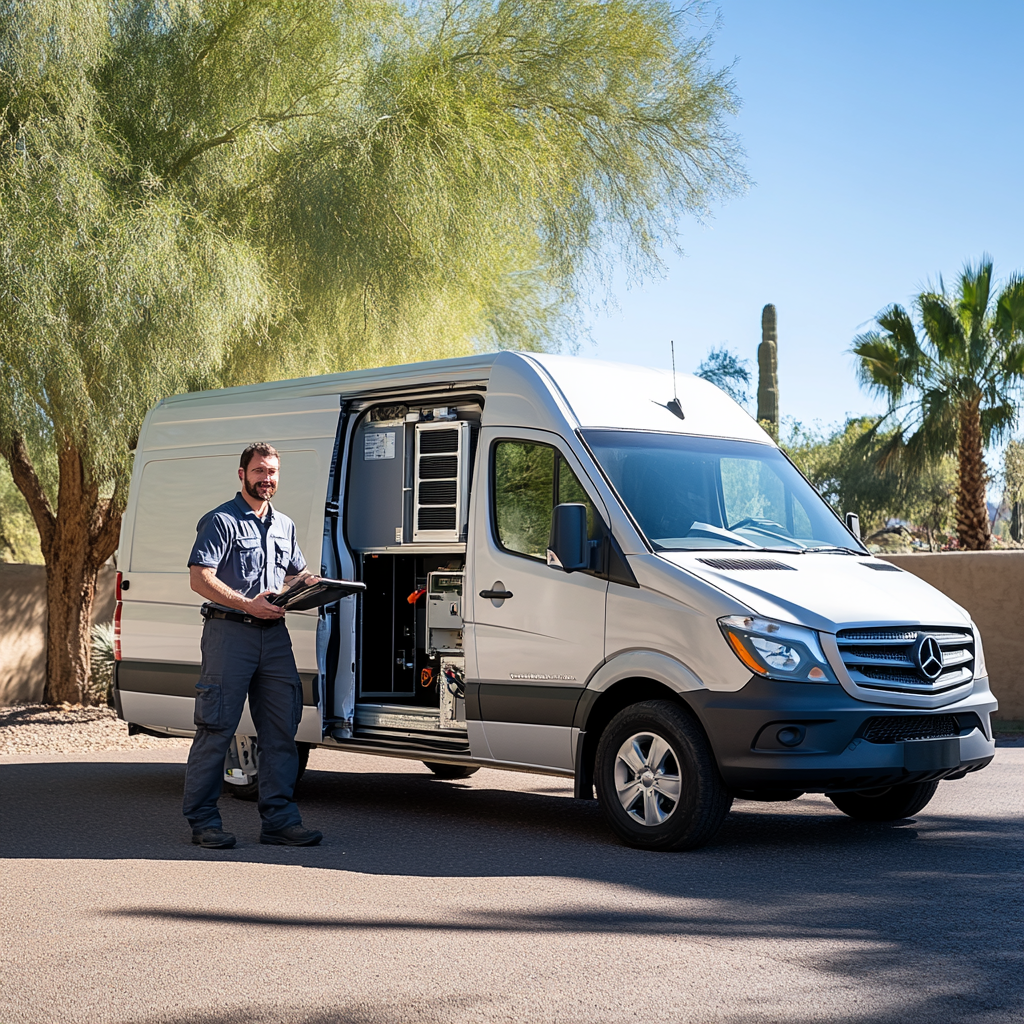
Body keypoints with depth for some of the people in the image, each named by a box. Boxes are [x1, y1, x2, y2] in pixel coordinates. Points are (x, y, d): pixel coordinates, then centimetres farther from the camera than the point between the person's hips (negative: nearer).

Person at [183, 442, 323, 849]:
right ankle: (202, 820, 5)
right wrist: (247, 604, -21)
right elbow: (200, 579, -11)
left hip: (274, 633, 7)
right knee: (216, 728, -3)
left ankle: (279, 818, 9)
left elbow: (296, 573, 31)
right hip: (229, 632, -6)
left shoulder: (284, 525, 19)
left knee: (281, 729, 4)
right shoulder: (221, 521, -3)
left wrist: (313, 585, 7)